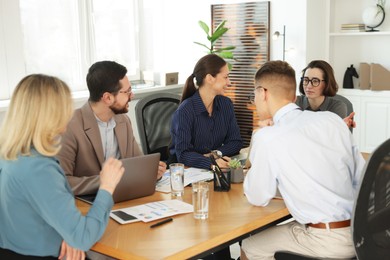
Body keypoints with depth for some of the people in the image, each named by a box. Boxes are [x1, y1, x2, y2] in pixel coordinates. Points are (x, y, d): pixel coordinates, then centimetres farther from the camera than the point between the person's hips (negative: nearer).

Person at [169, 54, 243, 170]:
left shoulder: (226, 104, 4)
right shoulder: (185, 111, -16)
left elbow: (236, 142, 5)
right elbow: (183, 154, -22)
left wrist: (217, 154, -13)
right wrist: (210, 163, -37)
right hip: (185, 169, -4)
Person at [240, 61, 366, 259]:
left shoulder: (267, 137, -14)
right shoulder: (333, 119, 2)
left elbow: (257, 198, -1)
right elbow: (361, 178, 8)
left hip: (329, 240, -6)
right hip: (359, 229, 7)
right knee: (275, 233, 25)